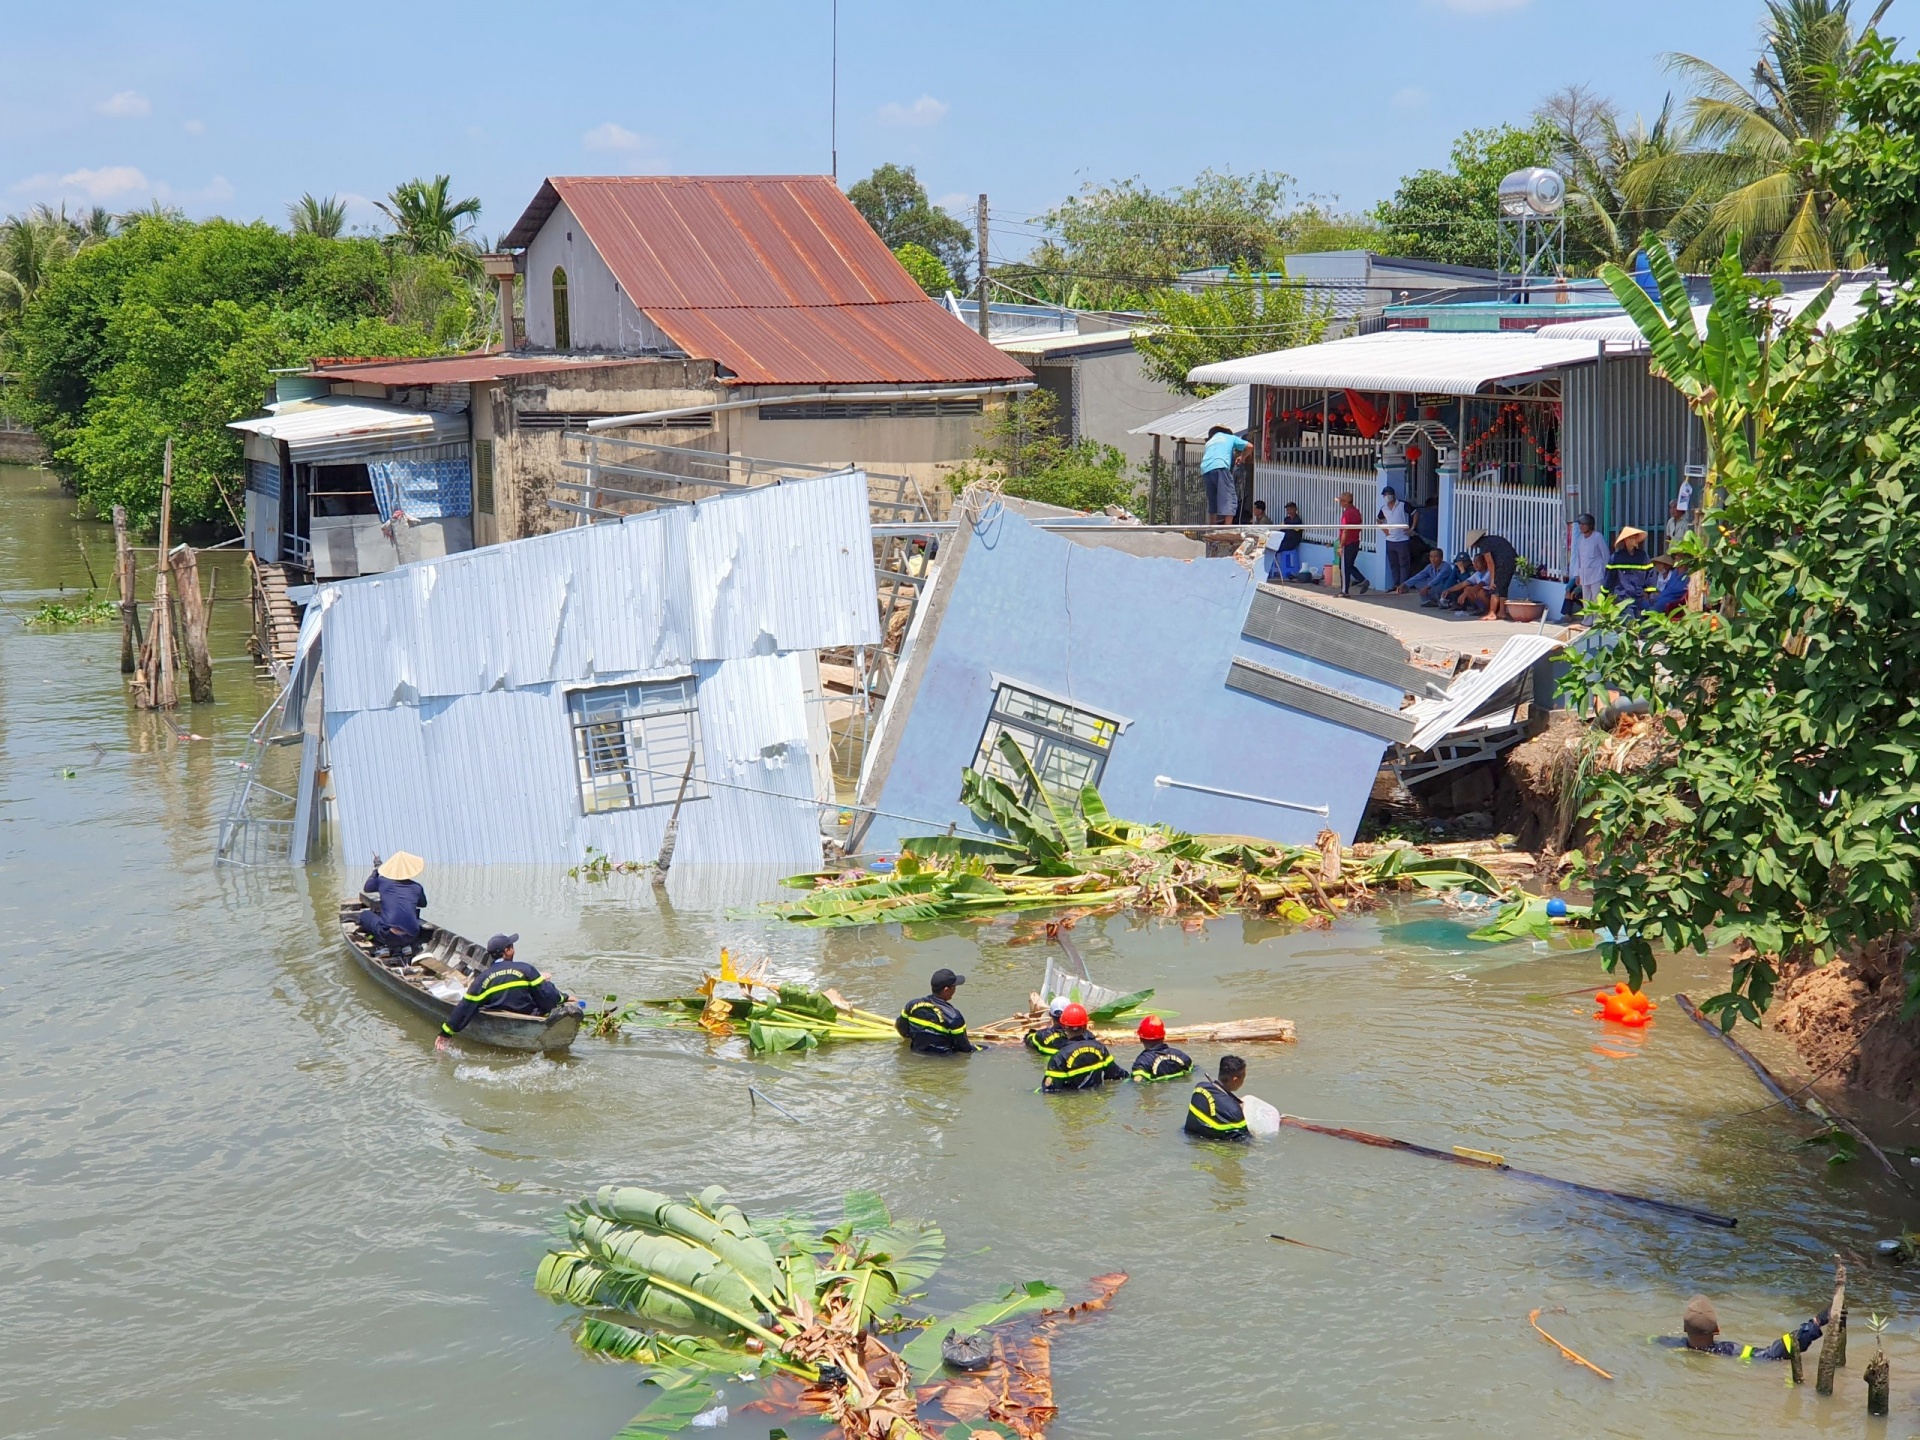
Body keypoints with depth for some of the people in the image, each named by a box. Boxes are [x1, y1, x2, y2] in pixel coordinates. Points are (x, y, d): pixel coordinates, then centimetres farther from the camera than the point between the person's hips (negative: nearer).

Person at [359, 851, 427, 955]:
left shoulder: (382, 881, 6)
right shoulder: (416, 887, 10)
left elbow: (366, 889, 28)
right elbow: (423, 904, 32)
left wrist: (376, 868, 40)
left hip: (388, 936, -2)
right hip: (411, 938, 2)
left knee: (364, 915, 24)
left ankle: (381, 946, 5)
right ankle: (406, 946, 12)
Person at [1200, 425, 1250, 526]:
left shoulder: (1210, 441, 35)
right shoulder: (1231, 438, 25)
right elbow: (1249, 446, 21)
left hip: (1205, 470, 5)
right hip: (1220, 467, -5)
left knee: (1212, 502, 12)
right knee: (1229, 498, -9)